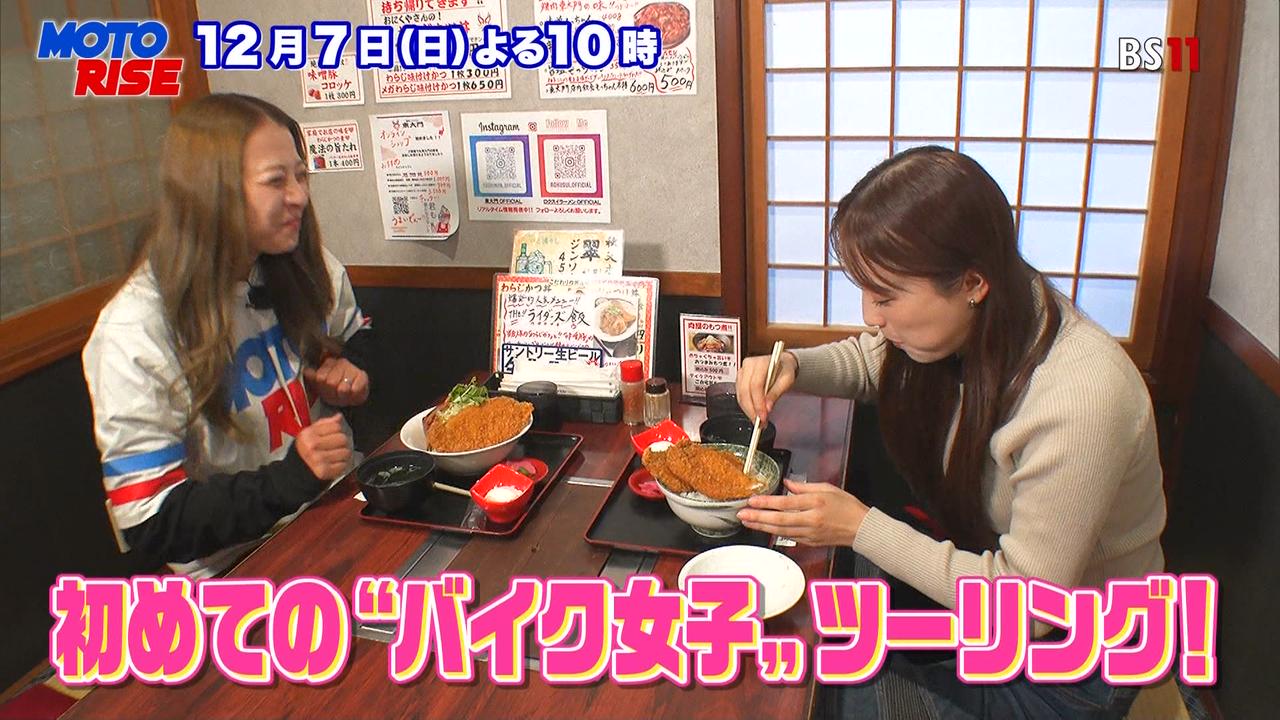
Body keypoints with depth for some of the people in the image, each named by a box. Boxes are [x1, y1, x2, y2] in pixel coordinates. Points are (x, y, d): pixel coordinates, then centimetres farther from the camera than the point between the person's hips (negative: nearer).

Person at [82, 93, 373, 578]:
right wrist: (293, 478, -28)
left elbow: (355, 339, 23)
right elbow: (151, 524, -16)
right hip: (241, 570, -6)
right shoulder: (135, 336, -17)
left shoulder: (308, 270, 0)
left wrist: (349, 373, -1)